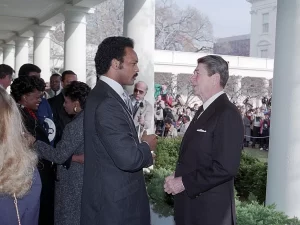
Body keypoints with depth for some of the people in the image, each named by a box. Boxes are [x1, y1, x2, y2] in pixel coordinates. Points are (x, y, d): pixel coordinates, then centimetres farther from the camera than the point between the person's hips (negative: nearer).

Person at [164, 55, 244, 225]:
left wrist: (184, 183, -18)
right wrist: (177, 179, 0)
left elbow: (226, 168, -24)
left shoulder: (228, 113, -18)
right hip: (191, 203, 8)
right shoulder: (203, 110, 12)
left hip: (210, 208, -8)